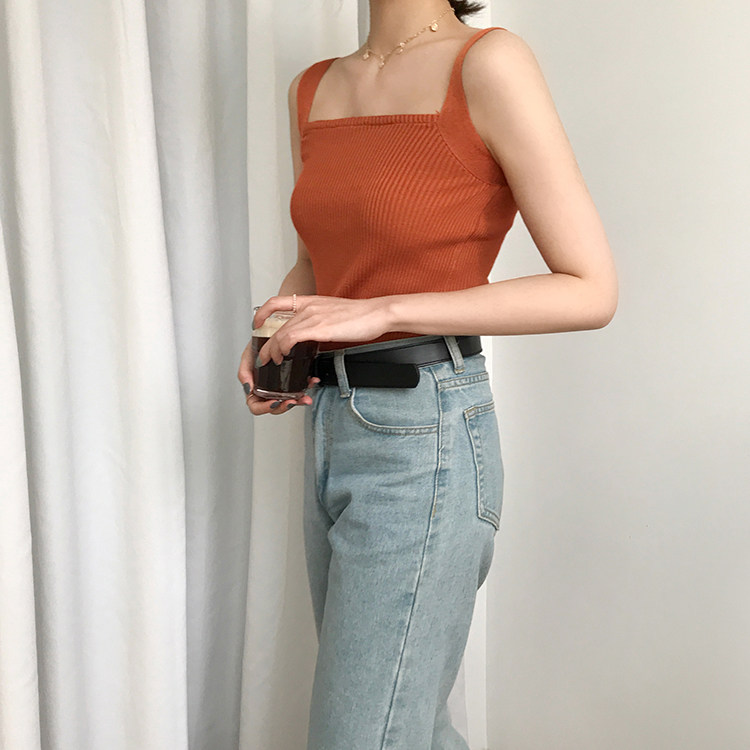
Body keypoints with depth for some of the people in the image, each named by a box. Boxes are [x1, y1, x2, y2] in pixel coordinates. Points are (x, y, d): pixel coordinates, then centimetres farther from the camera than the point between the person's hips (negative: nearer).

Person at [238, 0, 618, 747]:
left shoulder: (488, 63, -11)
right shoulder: (313, 91, 10)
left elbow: (591, 290, -13)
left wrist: (381, 312, -18)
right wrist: (269, 345, 2)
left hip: (426, 442, -7)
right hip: (331, 434, 7)